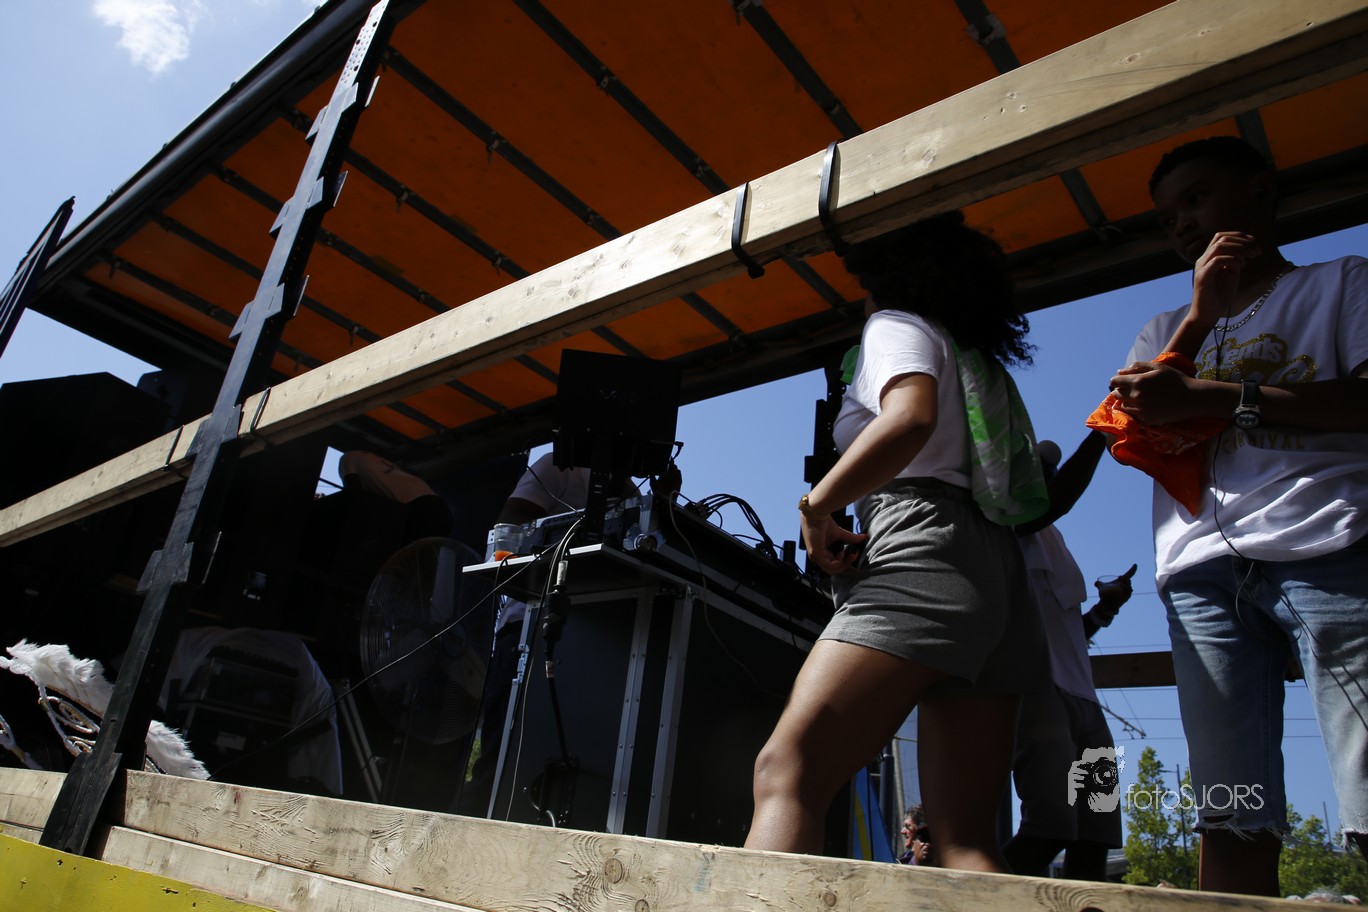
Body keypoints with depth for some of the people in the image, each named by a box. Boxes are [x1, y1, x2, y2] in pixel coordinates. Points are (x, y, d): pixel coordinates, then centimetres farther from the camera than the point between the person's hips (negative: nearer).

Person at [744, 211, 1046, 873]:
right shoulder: (984, 364, 34)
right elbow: (1034, 493, 27)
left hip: (924, 550, -9)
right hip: (999, 572, 9)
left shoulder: (897, 324, 10)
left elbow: (910, 417, -14)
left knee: (786, 772, -21)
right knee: (968, 840, 2)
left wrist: (816, 504, -9)